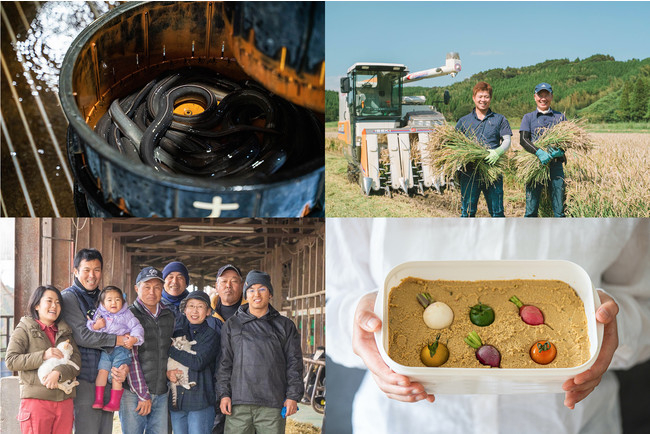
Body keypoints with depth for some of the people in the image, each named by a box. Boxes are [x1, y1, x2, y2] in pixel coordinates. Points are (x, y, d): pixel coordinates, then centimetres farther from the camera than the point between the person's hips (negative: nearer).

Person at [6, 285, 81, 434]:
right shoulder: (24, 330, 4)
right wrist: (43, 356, -15)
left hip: (64, 400, 4)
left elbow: (76, 361, 4)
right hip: (36, 399, -4)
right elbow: (11, 360, -7)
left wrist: (58, 372, -16)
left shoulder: (65, 332, 17)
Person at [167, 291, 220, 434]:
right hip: (176, 401, 4)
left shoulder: (211, 335, -1)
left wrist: (170, 350, -8)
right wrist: (167, 372, -7)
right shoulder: (177, 333, 12)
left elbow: (198, 362, -14)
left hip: (201, 402, -4)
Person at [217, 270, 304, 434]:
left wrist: (293, 396, 0)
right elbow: (224, 362, 11)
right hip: (238, 403, 1)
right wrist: (224, 394, 1)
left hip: (272, 405, 0)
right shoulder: (232, 325, 15)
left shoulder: (285, 326, 13)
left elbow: (294, 362, 9)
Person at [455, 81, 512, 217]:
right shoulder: (464, 121, 14)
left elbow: (507, 141, 3)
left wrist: (498, 152, -20)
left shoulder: (499, 119, 13)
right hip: (469, 172, 0)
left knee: (497, 211, 1)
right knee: (467, 211, 0)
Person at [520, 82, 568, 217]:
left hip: (556, 165, 1)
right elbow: (523, 140, -3)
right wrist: (539, 152, -22)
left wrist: (561, 151, -16)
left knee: (559, 209, -1)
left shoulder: (560, 117, 15)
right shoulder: (528, 117, 11)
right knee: (531, 209, -3)